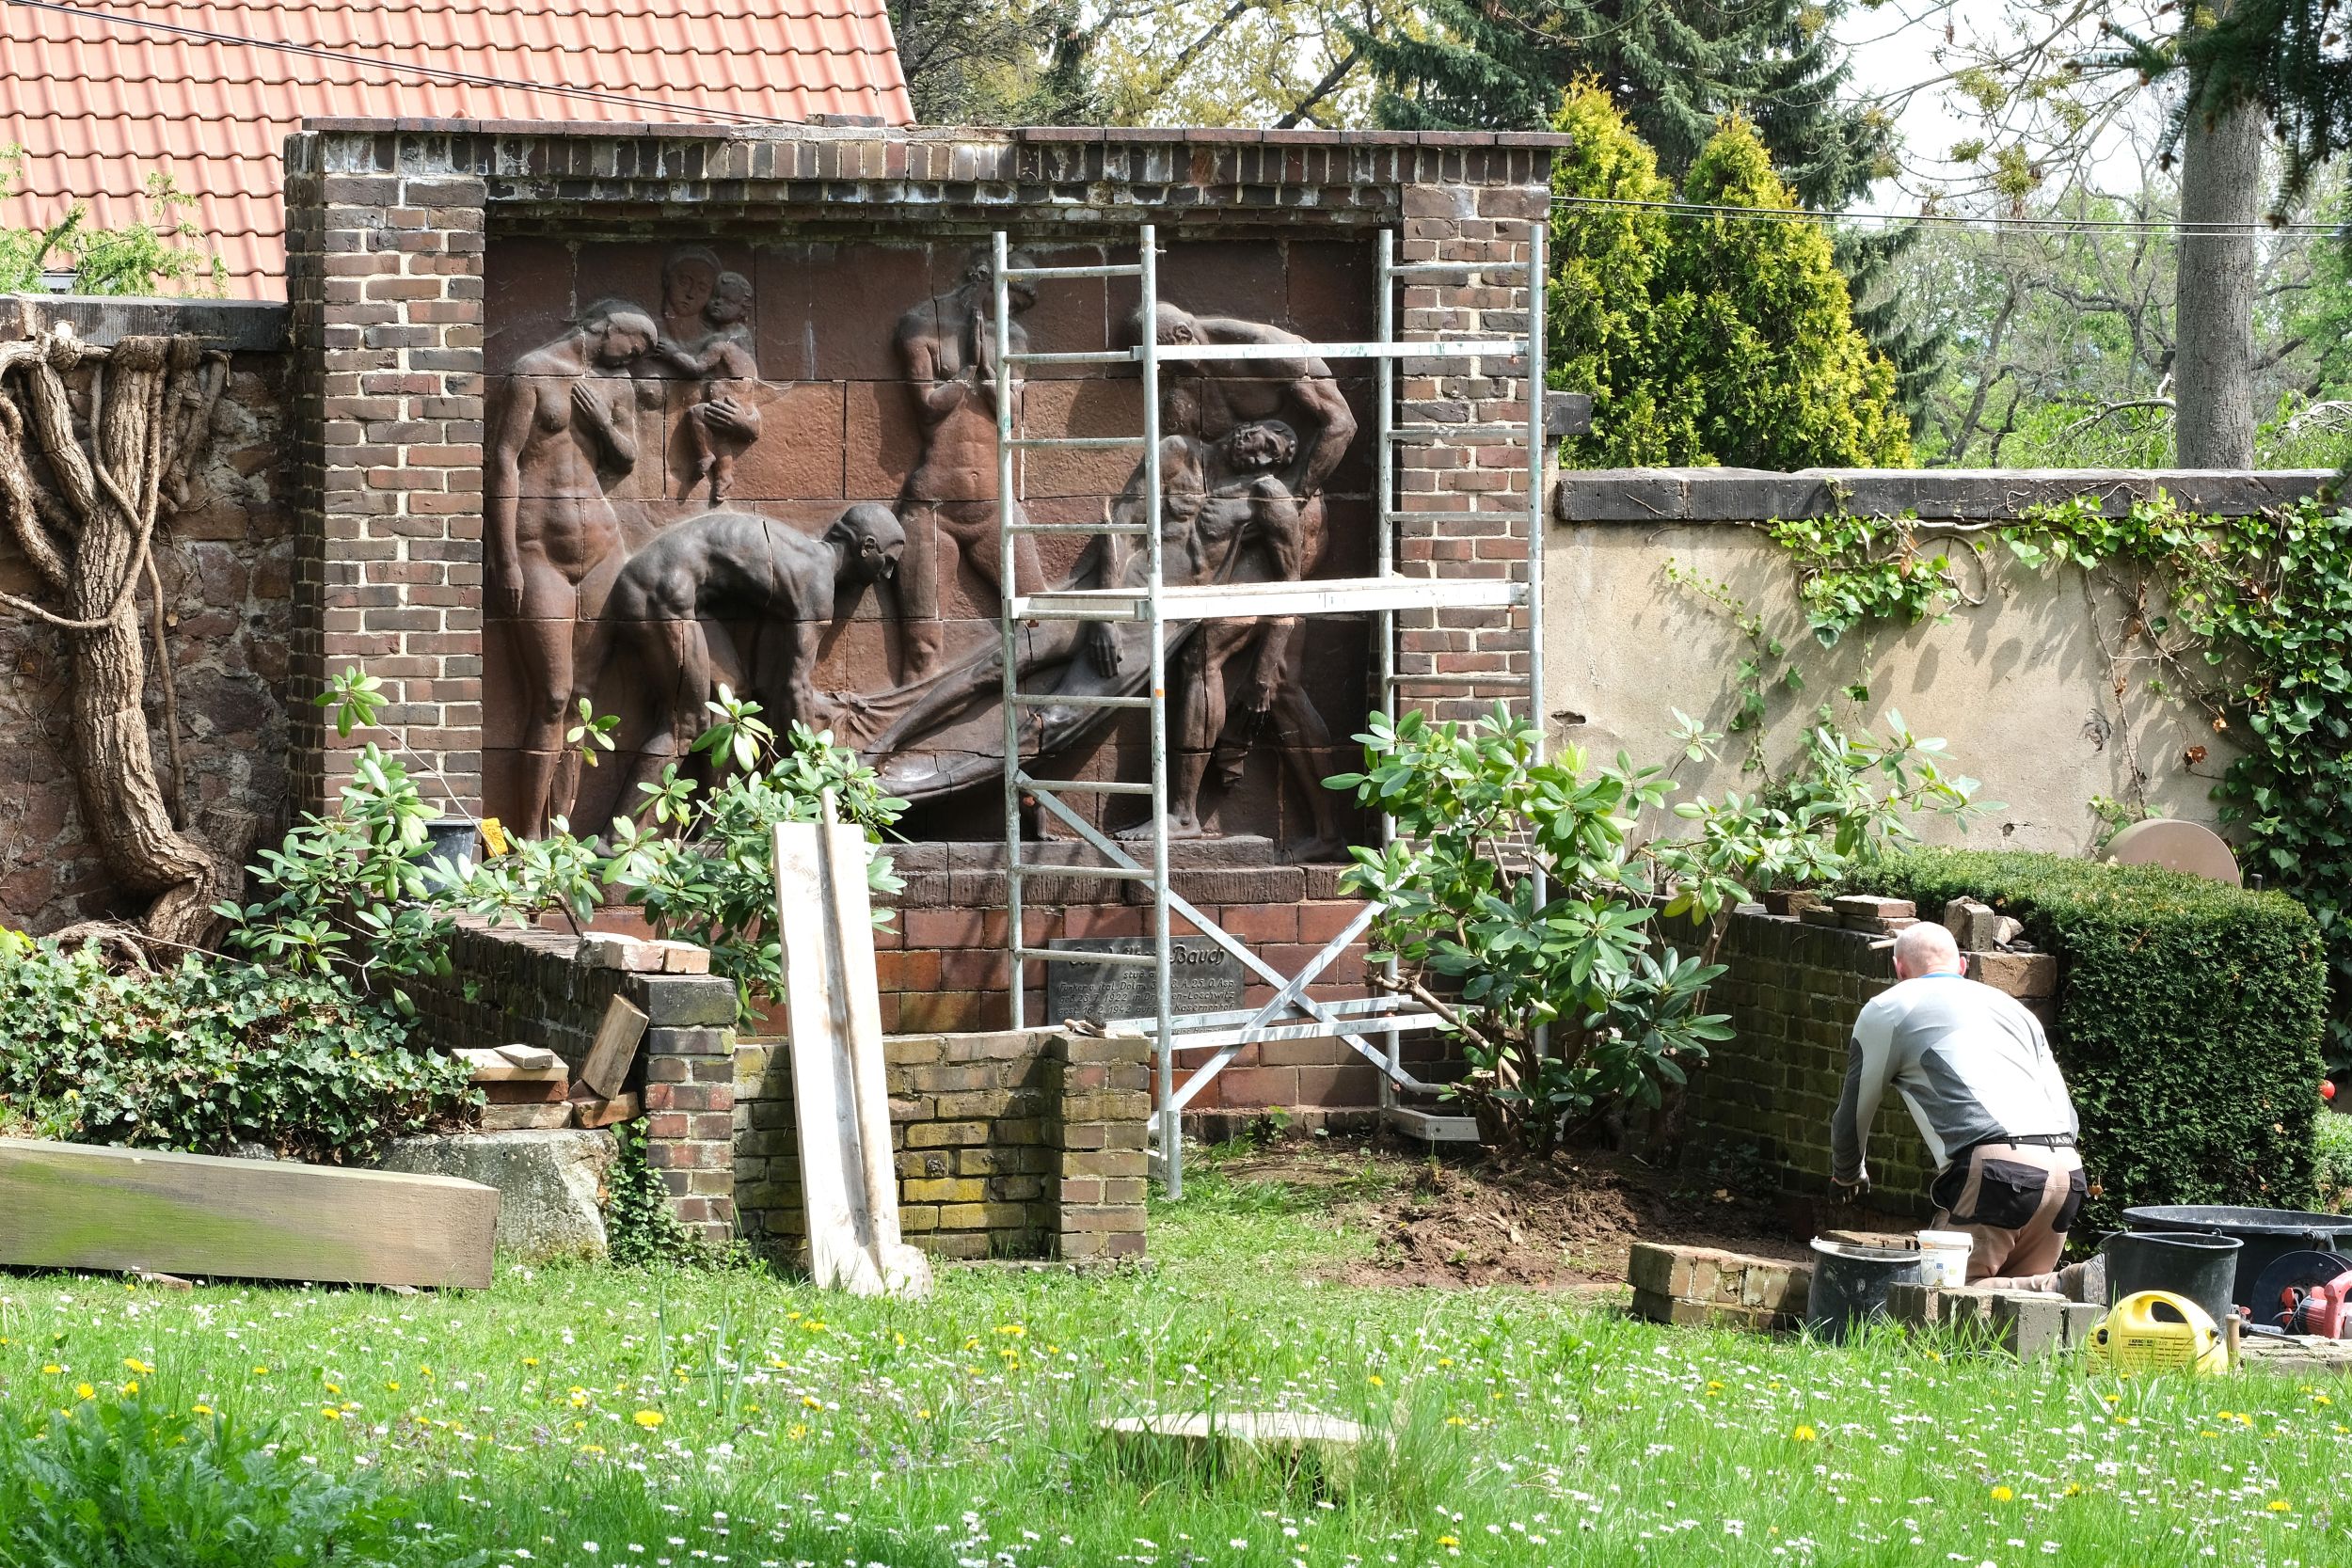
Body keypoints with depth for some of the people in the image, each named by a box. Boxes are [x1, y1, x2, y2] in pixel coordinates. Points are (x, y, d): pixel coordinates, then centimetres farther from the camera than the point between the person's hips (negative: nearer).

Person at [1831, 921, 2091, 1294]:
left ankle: (2064, 1290, -27)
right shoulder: (2012, 1007, 30)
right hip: (2067, 1171, 6)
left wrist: (1847, 1175, 45)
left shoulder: (1887, 1009, 15)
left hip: (1995, 1167, -6)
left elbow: (1853, 1114, 24)